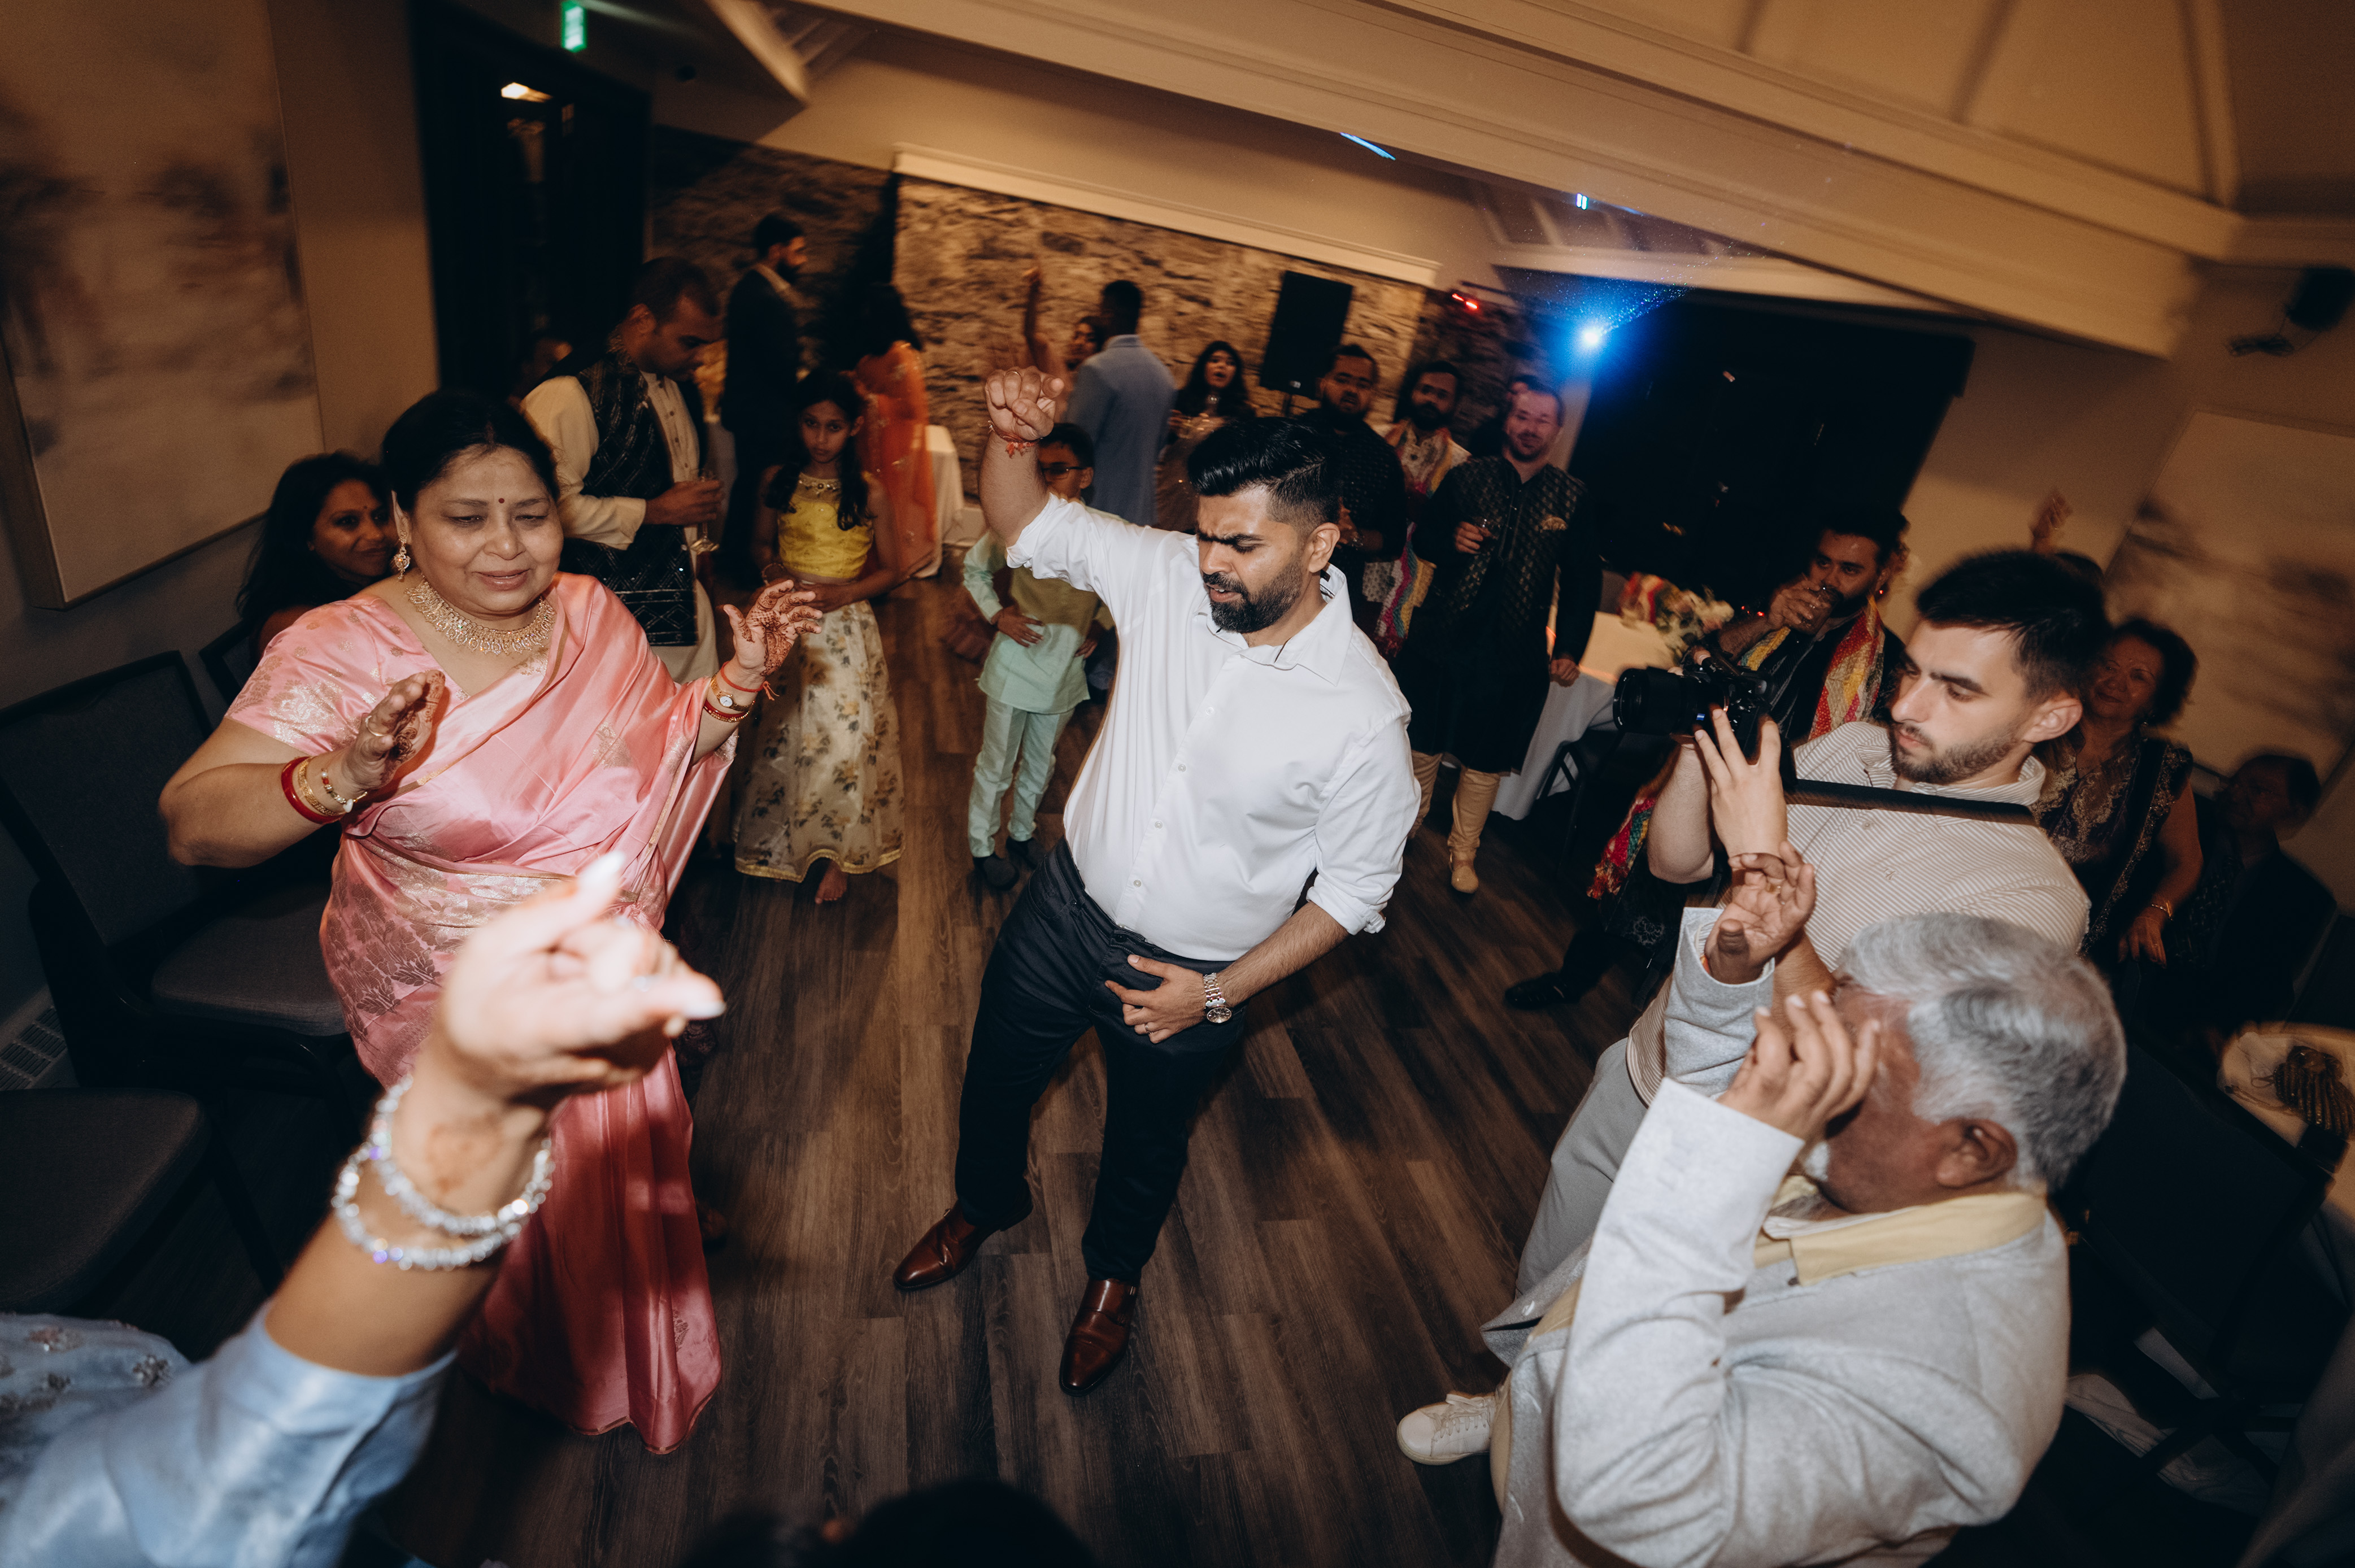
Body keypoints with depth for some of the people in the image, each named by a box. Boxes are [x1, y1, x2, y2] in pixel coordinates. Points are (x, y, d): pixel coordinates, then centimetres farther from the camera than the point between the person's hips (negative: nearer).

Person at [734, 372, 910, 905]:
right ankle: (782, 840, 31)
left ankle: (836, 854, 15)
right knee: (783, 733, 10)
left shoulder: (868, 493, -6)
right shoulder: (777, 481, 2)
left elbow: (893, 570, 0)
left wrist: (841, 593, -14)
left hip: (845, 626, -2)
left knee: (844, 735, -2)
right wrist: (772, 572, -7)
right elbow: (760, 544, 15)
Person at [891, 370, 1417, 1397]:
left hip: (1190, 974, -3)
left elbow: (1357, 884, -14)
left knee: (1145, 1146, 24)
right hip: (1065, 909, 3)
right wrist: (1013, 433, -27)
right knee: (995, 1081, 26)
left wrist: (1220, 992, -15)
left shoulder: (1363, 709, -25)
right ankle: (986, 1204, 62)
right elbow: (1025, 524, -5)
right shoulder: (1171, 576, -16)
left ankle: (1113, 1273, 60)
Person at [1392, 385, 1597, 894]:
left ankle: (1462, 853, 27)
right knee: (1421, 741, 12)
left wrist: (1569, 649, 1)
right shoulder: (1468, 477, 2)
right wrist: (1451, 540, -15)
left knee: (1486, 762, 9)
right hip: (1441, 638, 0)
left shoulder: (1571, 499, 2)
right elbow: (1424, 537, 8)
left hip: (1515, 655, 0)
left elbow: (1583, 580, 6)